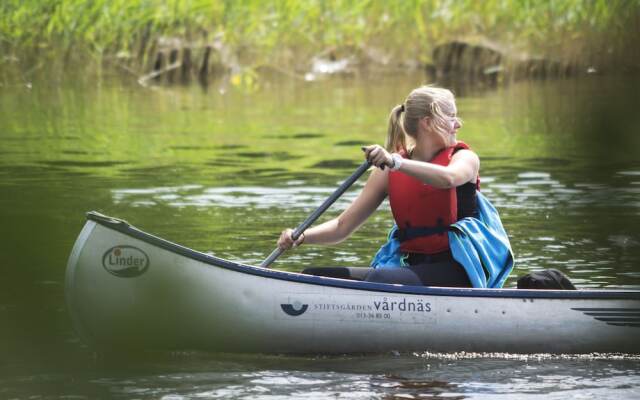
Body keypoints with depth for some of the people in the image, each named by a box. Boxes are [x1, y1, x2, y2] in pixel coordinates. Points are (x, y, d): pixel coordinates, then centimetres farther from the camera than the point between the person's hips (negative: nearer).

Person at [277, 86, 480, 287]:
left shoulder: (464, 157, 1)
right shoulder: (388, 172, 10)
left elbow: (448, 178, -26)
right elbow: (343, 225, 8)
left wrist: (395, 161, -39)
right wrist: (301, 237, -11)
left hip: (455, 271, -4)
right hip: (412, 268, 4)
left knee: (379, 279, -34)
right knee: (313, 277, -11)